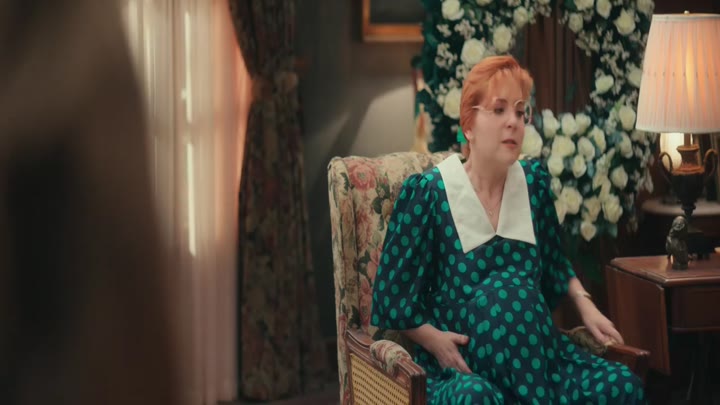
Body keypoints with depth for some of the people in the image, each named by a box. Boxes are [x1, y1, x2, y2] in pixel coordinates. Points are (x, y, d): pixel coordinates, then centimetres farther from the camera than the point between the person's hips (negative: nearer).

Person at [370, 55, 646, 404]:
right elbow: (392, 295, -3)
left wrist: (585, 304, 7)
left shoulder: (534, 182, 7)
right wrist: (435, 340, -16)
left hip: (530, 353, 4)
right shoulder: (429, 193, -7)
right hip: (460, 365, -4)